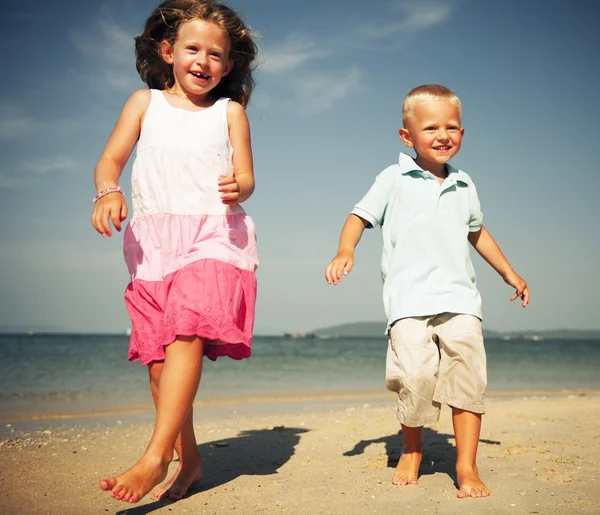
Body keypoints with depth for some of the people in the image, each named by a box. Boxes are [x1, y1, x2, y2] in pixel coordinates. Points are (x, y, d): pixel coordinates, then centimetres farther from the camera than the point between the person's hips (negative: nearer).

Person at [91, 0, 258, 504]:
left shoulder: (229, 111, 13)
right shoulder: (145, 103, 15)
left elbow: (246, 178, 7)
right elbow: (110, 160, 8)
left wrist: (237, 188, -17)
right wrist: (108, 192, -15)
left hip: (213, 234, -2)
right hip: (153, 239, 3)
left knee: (186, 336, -22)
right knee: (158, 357, 1)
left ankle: (156, 457, -24)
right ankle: (189, 460, 13)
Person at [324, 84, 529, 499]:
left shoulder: (464, 186, 18)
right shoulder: (394, 179, 6)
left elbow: (476, 231, 32)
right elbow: (360, 216, 3)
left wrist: (509, 273, 35)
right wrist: (346, 250, -17)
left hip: (459, 296, 3)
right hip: (409, 297, -3)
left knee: (468, 371, -11)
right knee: (416, 376, -15)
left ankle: (467, 465, 0)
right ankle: (412, 450, 13)